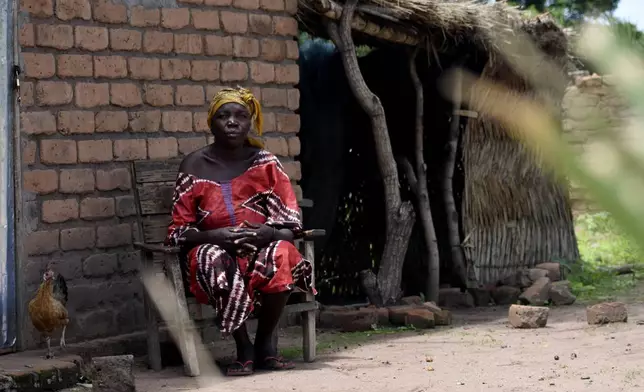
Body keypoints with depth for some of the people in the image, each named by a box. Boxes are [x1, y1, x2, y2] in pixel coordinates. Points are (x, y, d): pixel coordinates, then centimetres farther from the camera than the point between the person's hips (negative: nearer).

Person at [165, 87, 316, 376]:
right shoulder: (195, 166, -1)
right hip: (213, 248, -1)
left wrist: (266, 233, -21)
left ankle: (265, 343, -14)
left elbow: (291, 222, 1)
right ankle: (244, 349, -20)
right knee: (219, 264, -37)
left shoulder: (265, 163, 4)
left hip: (263, 246, 1)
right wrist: (216, 236, -21)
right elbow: (179, 231, -2)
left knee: (281, 255, -33)